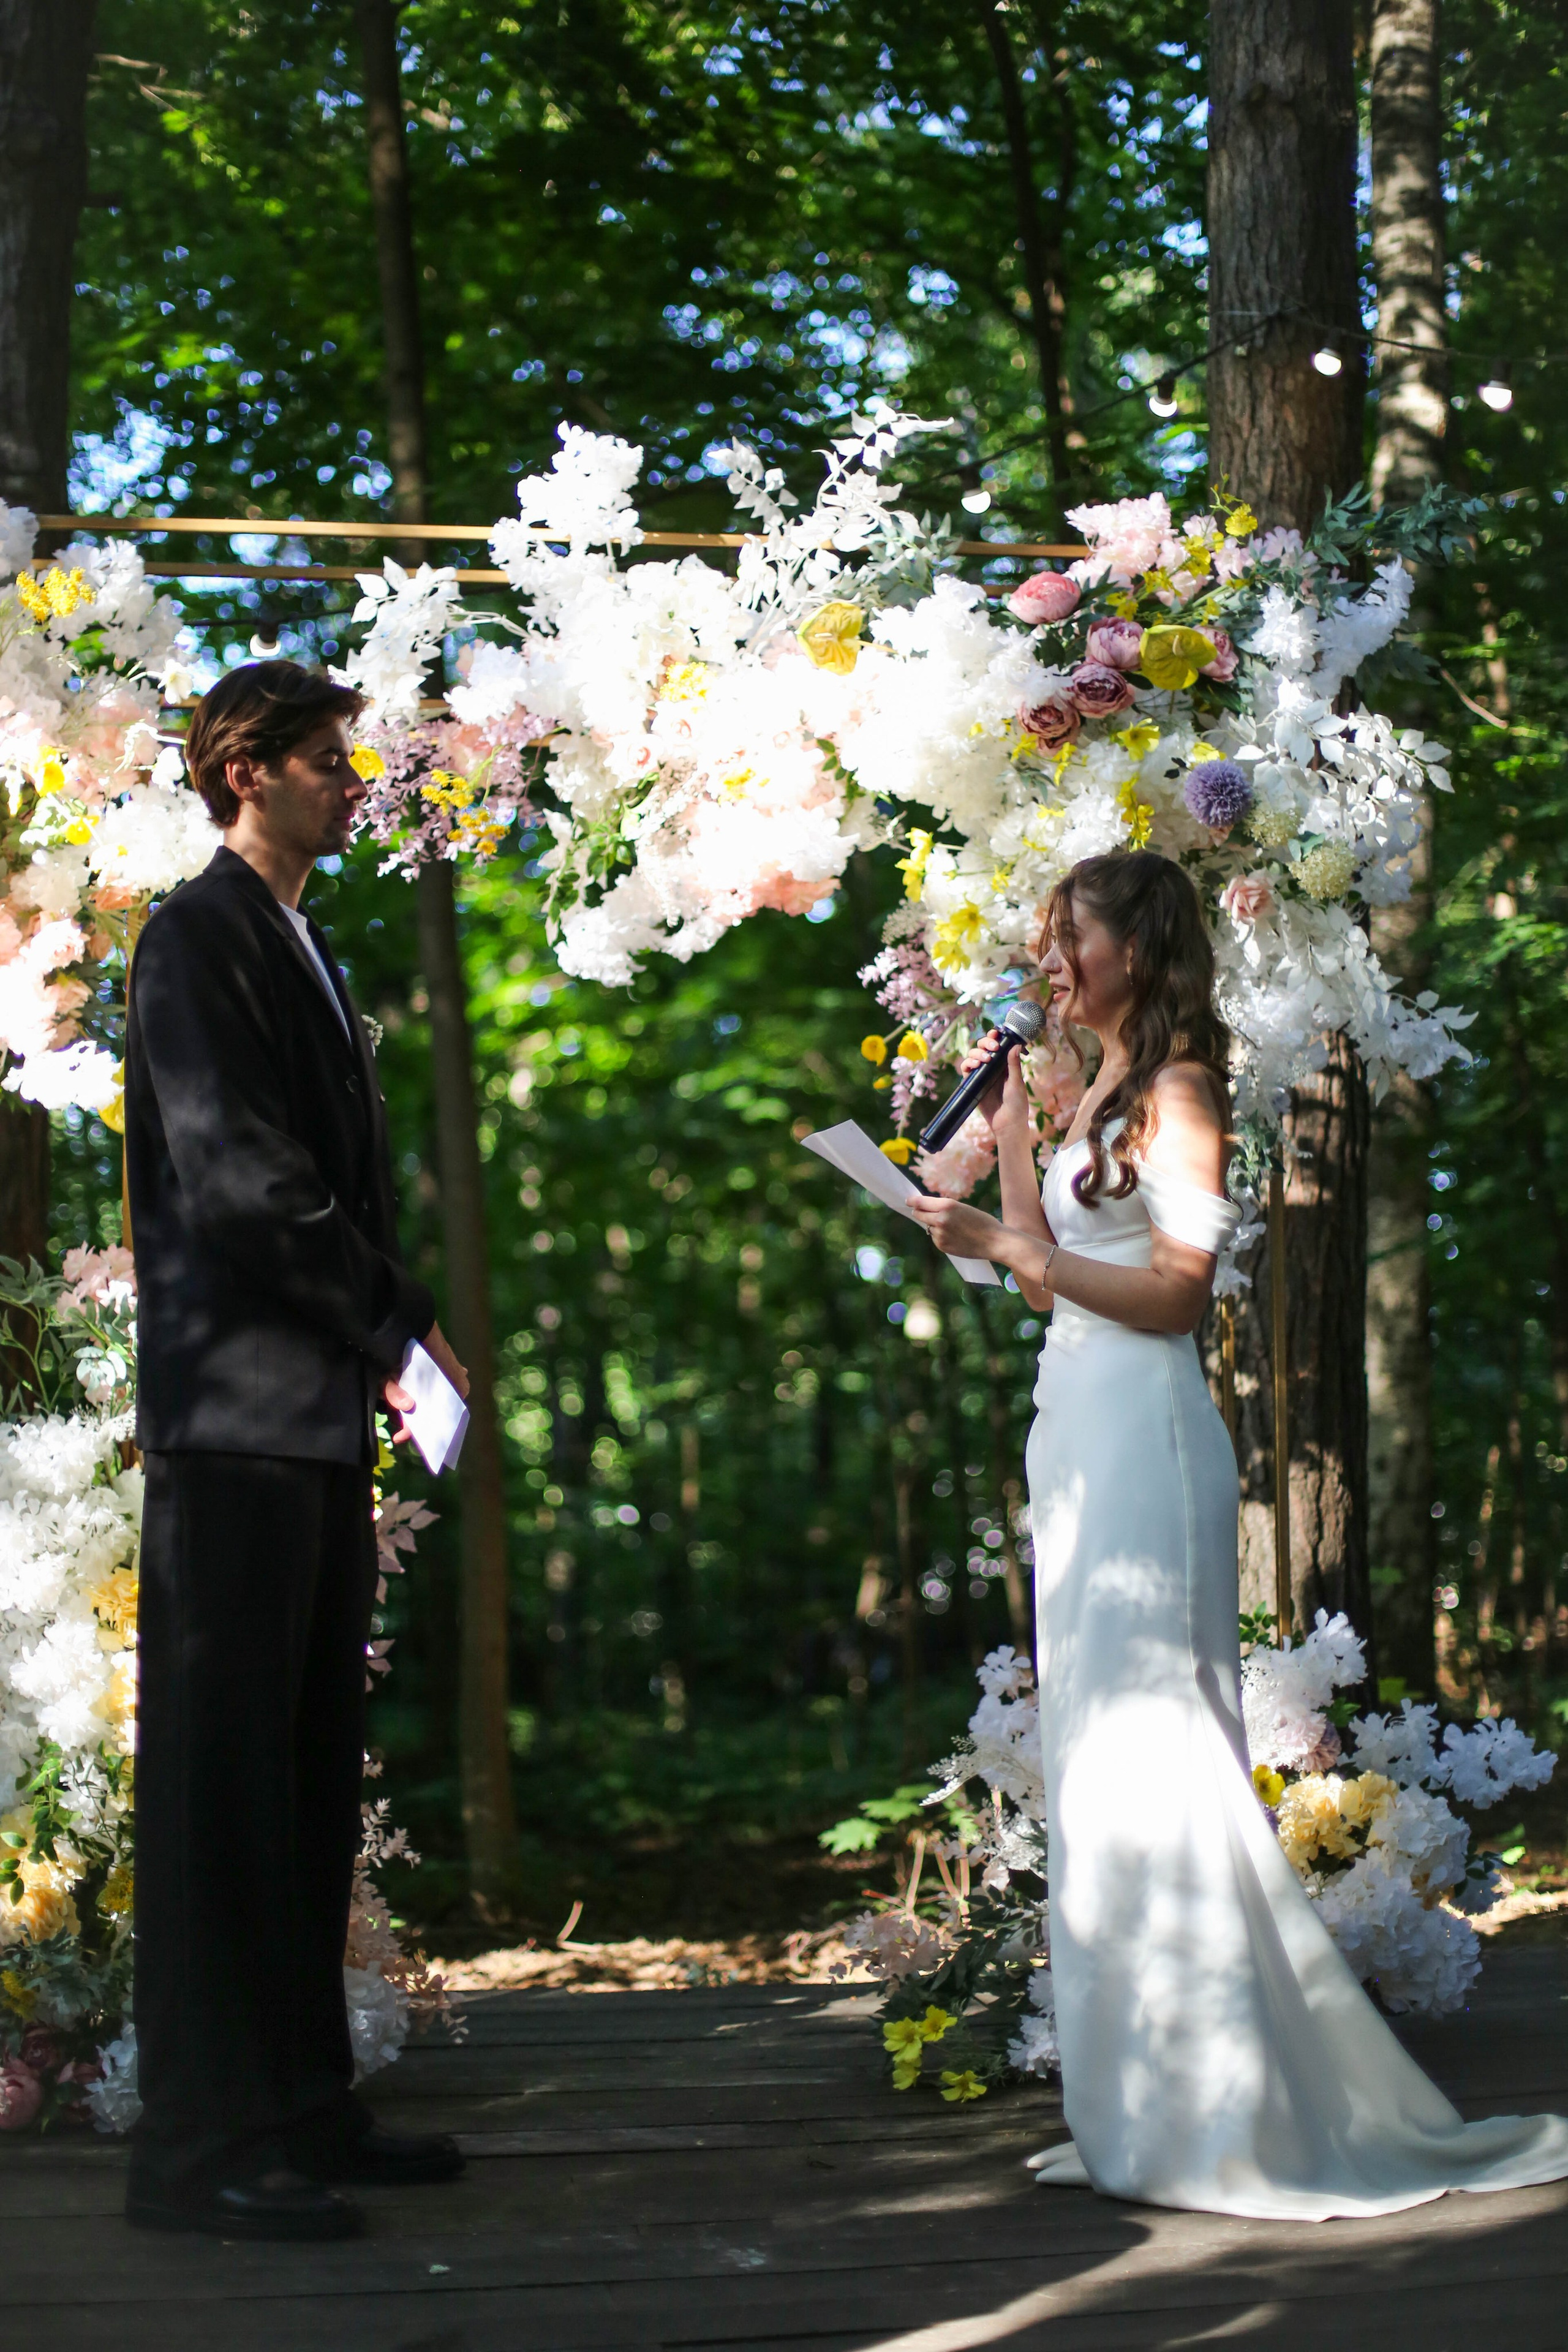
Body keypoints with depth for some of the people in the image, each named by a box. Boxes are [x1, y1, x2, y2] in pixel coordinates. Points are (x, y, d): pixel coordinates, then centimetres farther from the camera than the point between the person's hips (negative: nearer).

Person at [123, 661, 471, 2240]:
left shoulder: (300, 949, 21)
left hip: (320, 1416, 9)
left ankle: (301, 2108, 17)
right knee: (219, 1772, -6)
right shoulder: (198, 940, -7)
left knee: (312, 1781, 11)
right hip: (236, 1415, -9)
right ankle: (200, 2147, -2)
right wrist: (401, 1329, -10)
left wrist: (380, 1349, 9)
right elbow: (244, 1180, -16)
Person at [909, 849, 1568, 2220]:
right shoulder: (1100, 1096, 19)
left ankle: (1219, 2111, -3)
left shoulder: (1178, 1090, -7)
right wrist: (1012, 1143, 18)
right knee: (1100, 1753, 9)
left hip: (1144, 1431, -9)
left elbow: (1178, 1287, -15)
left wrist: (1013, 1245, -16)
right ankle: (1144, 2105, 14)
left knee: (1149, 1748, -9)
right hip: (1080, 1431, 9)